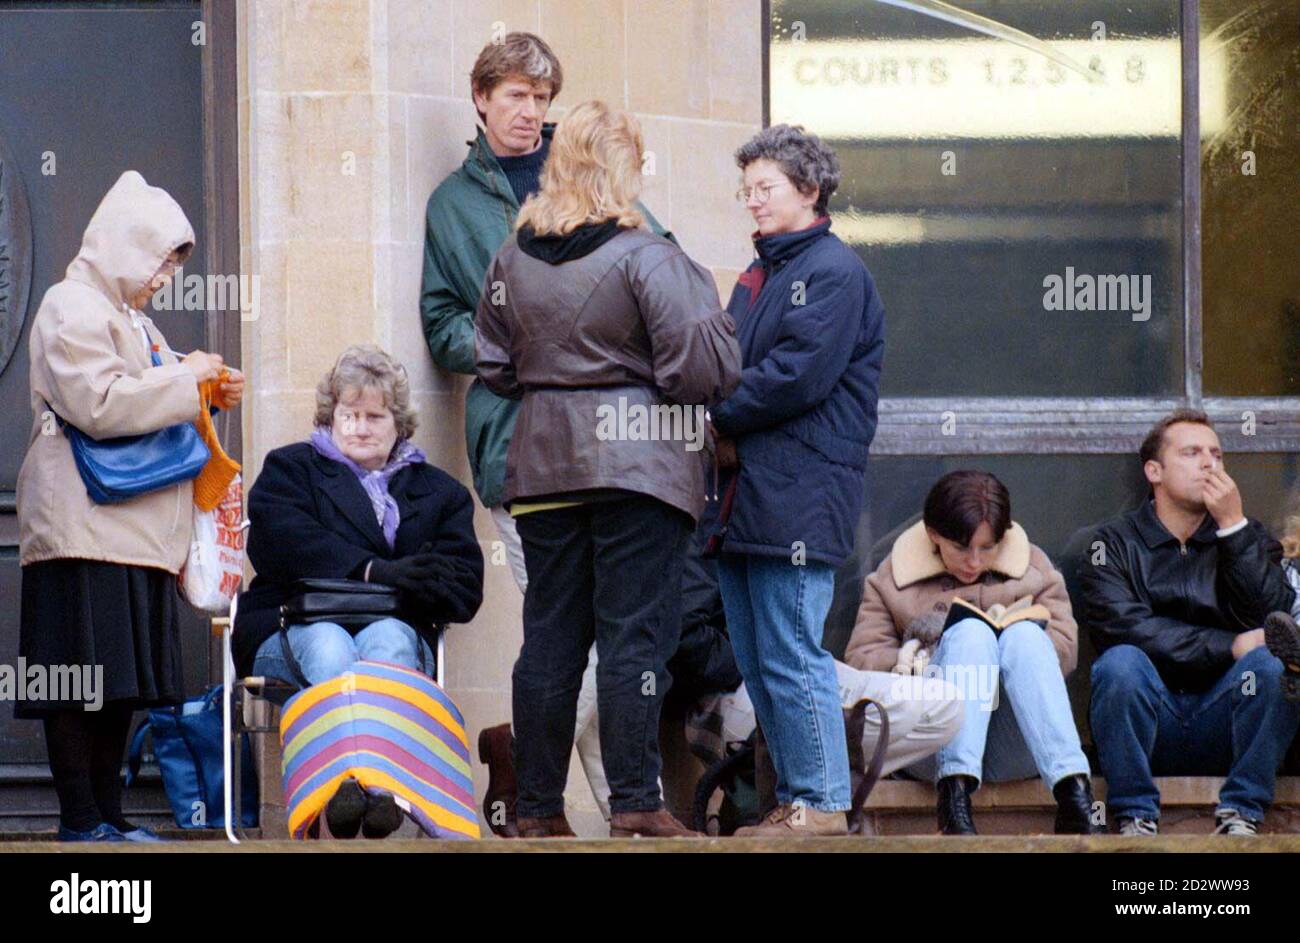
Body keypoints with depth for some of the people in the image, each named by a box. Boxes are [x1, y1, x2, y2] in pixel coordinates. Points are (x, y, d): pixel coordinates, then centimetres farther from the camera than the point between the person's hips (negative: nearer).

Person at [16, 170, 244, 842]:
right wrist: (183, 378, -13)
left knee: (120, 684, 9)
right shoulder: (73, 309, -8)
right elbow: (99, 405, -19)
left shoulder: (129, 319, 24)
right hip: (82, 527, -10)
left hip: (132, 528, 10)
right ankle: (80, 820, -7)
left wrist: (206, 394, 15)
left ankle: (107, 815, 12)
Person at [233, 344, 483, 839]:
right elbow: (286, 545, -3)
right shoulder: (288, 469, 21)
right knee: (328, 644, -36)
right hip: (295, 630, -1)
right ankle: (341, 777, -61)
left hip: (397, 629, 1)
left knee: (390, 639, -35)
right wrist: (375, 572, -16)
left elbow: (465, 589, 8)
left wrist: (406, 587, -14)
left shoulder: (439, 491, 24)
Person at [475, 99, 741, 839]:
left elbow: (494, 367, 12)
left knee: (550, 635, 10)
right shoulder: (646, 257, -12)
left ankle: (540, 807, 13)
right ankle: (635, 804, -4)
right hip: (638, 465, -5)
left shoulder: (514, 259, 6)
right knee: (634, 634, -3)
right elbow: (704, 368, -14)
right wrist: (706, 304, 4)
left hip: (544, 468, 5)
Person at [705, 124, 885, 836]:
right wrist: (724, 433, -1)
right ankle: (792, 797, 16)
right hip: (744, 496, 9)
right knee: (756, 662, 11)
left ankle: (822, 802, -5)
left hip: (798, 498, -9)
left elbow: (798, 375, -16)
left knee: (791, 658, -10)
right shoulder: (759, 276, 22)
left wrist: (722, 416, -8)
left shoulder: (834, 271, -6)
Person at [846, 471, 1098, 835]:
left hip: (1015, 749, 1)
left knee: (1024, 632, -27)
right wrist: (906, 660, -16)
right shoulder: (892, 580, 12)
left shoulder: (1033, 568, 15)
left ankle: (1073, 790, -48)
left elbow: (1064, 647, 3)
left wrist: (1015, 642, -14)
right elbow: (860, 658, 4)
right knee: (971, 631, -26)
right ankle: (954, 793, -46)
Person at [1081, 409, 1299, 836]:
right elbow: (1121, 625, -13)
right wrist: (1231, 647, -16)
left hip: (1222, 731, 2)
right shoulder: (1116, 542, 6)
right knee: (1121, 662, -31)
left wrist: (1233, 526, -9)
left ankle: (1240, 813, -19)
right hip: (1149, 729, -1)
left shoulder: (1248, 539, 14)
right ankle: (1136, 816, -20)